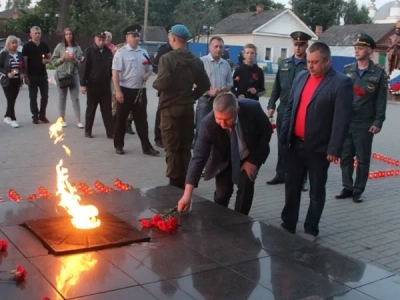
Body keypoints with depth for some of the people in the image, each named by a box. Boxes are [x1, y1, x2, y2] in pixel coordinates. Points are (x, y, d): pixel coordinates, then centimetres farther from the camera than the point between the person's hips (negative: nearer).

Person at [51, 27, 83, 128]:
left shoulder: (77, 48, 5)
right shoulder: (59, 46, 2)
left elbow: (80, 62, 7)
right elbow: (53, 60, 2)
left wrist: (75, 59, -12)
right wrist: (61, 58, -14)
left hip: (74, 75, 1)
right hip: (61, 74, -1)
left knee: (75, 98, -1)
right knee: (62, 97, 7)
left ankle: (78, 121, 0)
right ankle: (62, 119, 16)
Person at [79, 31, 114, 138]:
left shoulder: (108, 52, 5)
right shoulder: (89, 52, -7)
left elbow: (112, 67, 11)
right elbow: (83, 69, -10)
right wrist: (83, 84, -14)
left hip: (105, 85, 3)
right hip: (93, 85, -3)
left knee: (107, 110, 4)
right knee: (91, 109, 8)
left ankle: (110, 132, 7)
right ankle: (88, 131, 19)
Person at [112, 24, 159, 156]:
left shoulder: (144, 52, 10)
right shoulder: (121, 53, -7)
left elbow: (150, 68, 19)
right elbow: (115, 72, -11)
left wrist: (147, 74, -5)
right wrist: (118, 91, -17)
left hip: (140, 91, 5)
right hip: (125, 91, -4)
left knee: (141, 119, 8)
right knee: (121, 119, 7)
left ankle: (146, 147, 13)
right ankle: (119, 146, 20)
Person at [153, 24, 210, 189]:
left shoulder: (167, 58, -12)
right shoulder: (196, 61, 7)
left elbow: (163, 83, -21)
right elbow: (205, 85, 8)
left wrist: (155, 83, -1)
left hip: (171, 108, -6)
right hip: (188, 108, 6)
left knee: (172, 148, 2)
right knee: (185, 147, 13)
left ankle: (175, 183, 5)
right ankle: (184, 183, 19)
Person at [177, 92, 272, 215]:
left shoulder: (252, 109, -33)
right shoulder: (208, 123, -34)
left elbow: (266, 131, -14)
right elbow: (199, 156, -36)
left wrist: (254, 160, -17)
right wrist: (187, 194, -43)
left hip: (250, 155, 1)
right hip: (224, 159, 0)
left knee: (246, 186, -13)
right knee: (223, 192, -6)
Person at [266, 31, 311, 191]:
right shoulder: (284, 63, 11)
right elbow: (277, 86, 13)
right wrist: (271, 105, 6)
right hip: (283, 110, 4)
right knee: (282, 145, 11)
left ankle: (302, 178, 11)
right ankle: (281, 174, 22)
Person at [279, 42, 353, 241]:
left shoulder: (341, 83, -11)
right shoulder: (300, 78, 8)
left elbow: (342, 119, -15)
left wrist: (334, 149, -18)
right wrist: (283, 136, 8)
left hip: (319, 148, -5)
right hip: (296, 144, 6)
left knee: (316, 191, 8)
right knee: (292, 187, 12)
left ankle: (311, 230, 21)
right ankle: (288, 225, 25)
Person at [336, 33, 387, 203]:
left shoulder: (379, 73, -2)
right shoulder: (347, 70, 7)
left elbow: (381, 100, -3)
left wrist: (378, 122, -10)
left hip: (364, 124, -3)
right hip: (345, 122, 3)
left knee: (363, 159, 6)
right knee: (345, 157, 9)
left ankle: (358, 190, 17)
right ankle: (347, 187, 21)